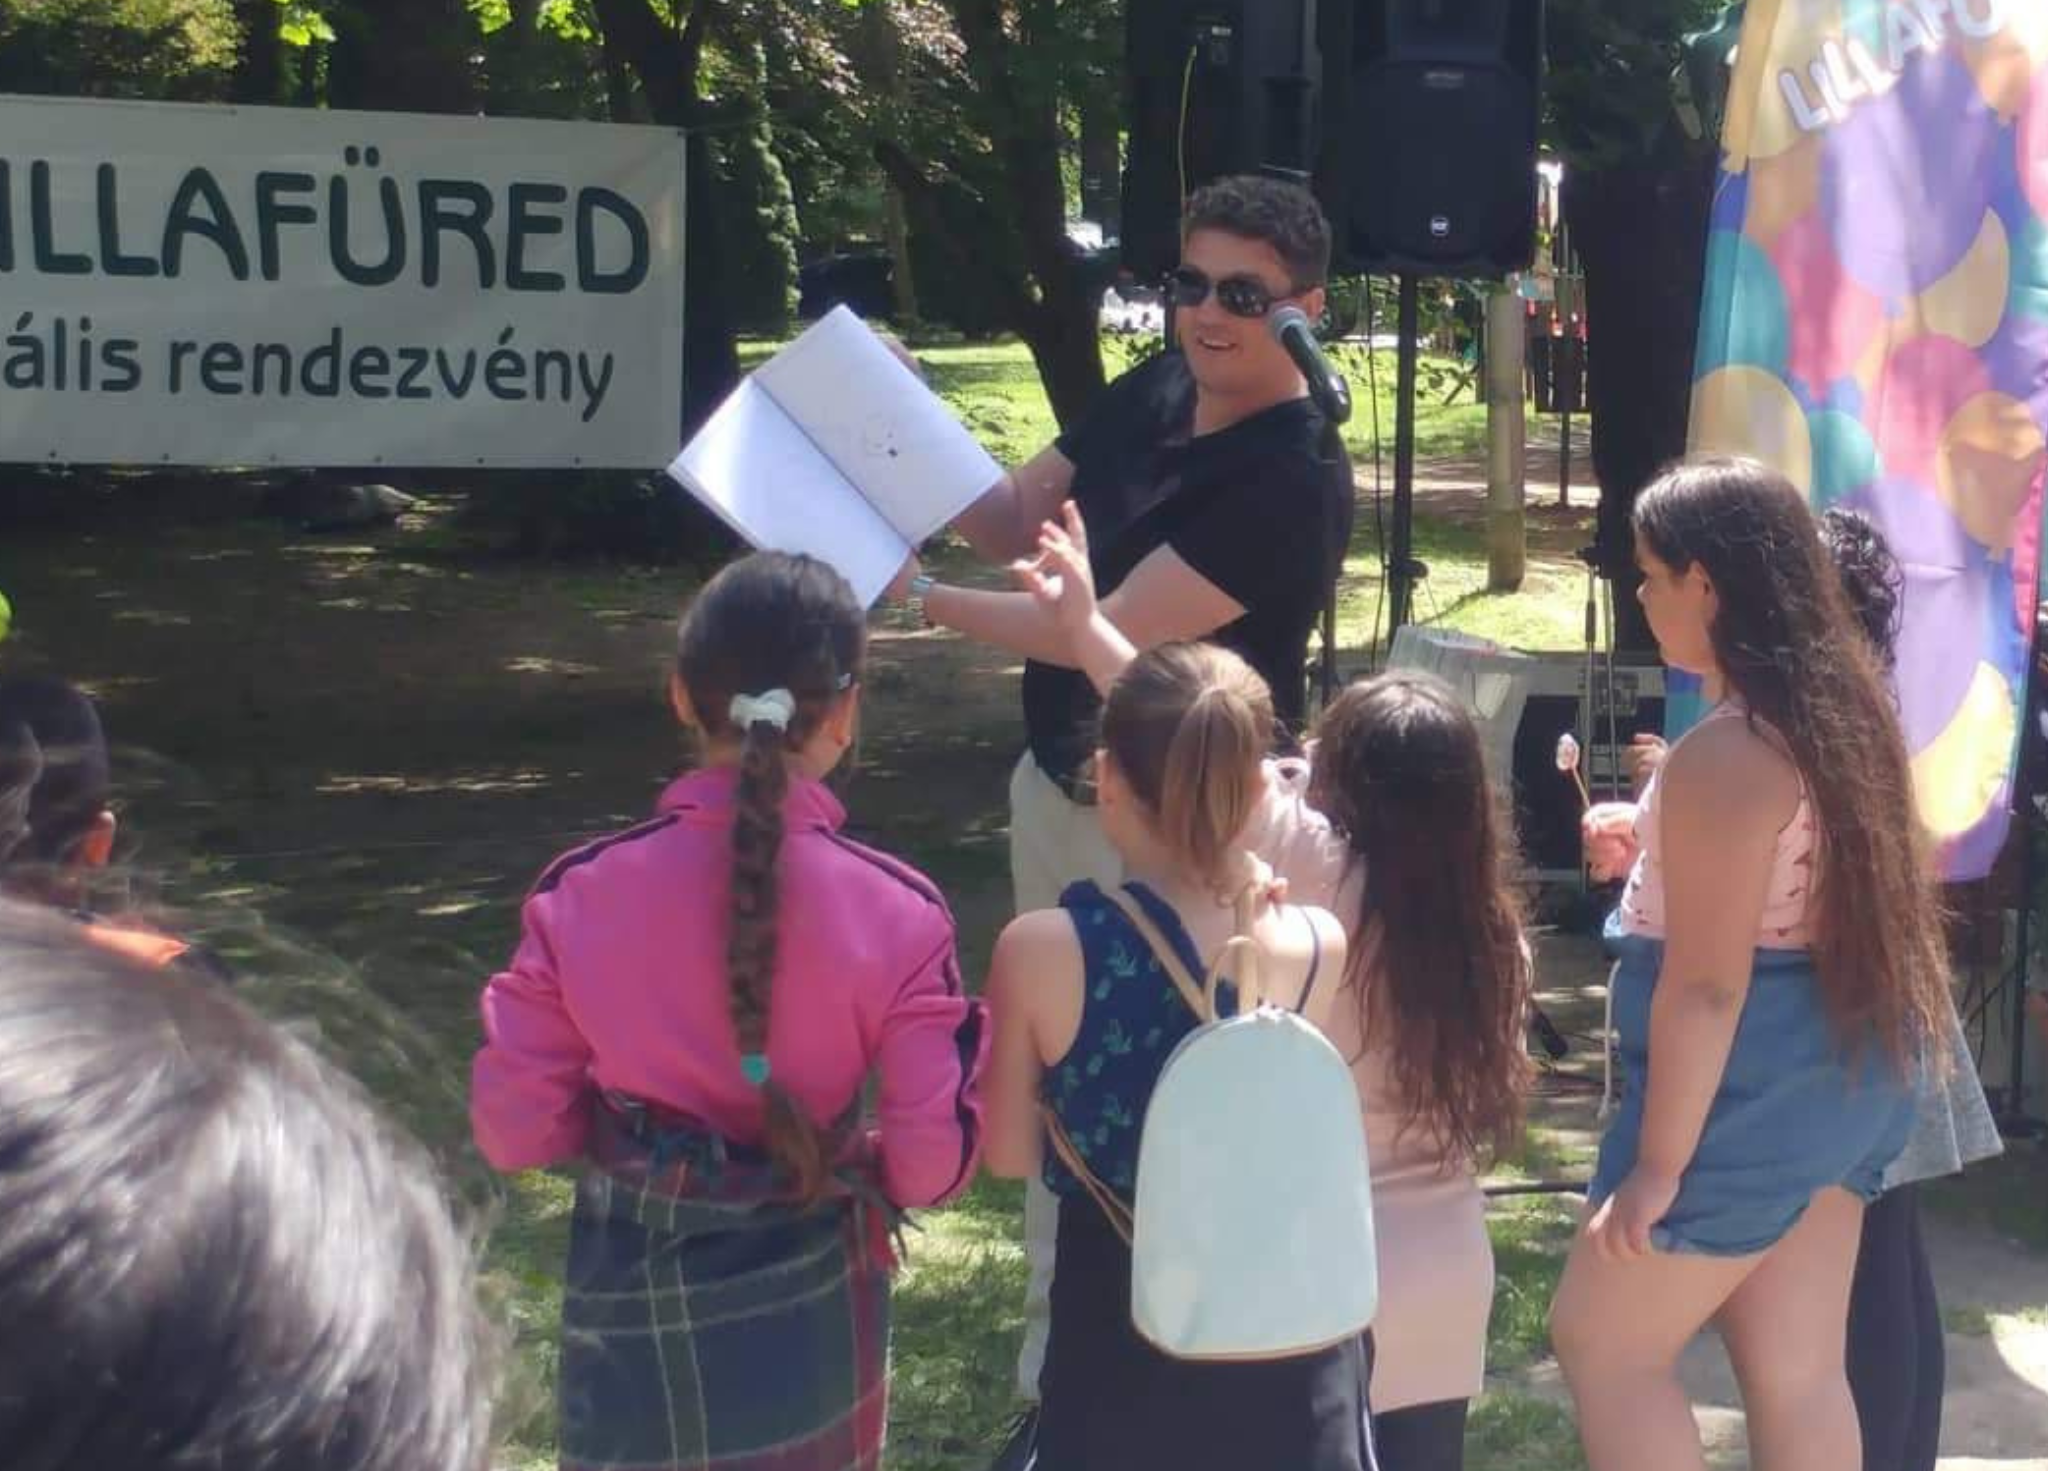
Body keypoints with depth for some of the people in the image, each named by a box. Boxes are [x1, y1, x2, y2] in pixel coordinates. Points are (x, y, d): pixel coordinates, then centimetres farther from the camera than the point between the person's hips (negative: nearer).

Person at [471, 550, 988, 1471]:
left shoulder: (581, 892, -13)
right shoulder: (895, 912, -16)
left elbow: (514, 1129, -8)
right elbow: (932, 1165, -13)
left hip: (630, 1299, 1)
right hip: (805, 1307, 0)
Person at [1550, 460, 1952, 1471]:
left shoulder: (1724, 756, -22)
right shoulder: (1845, 711, 6)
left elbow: (1706, 986, -22)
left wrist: (1658, 1165, -18)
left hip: (1752, 1088, -9)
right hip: (1837, 1073, 9)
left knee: (1602, 1343, 7)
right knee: (1800, 1374, 14)